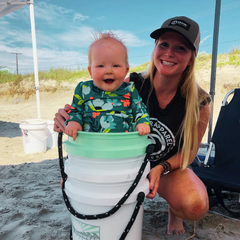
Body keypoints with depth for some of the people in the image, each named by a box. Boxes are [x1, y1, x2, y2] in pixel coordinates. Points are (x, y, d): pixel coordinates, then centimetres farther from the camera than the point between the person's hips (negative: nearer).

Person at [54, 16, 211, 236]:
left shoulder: (199, 103, -17)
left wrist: (161, 168, -24)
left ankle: (174, 210, 9)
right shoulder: (131, 86, -19)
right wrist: (68, 119, -35)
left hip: (169, 167, 0)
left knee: (196, 207, -32)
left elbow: (189, 152, -5)